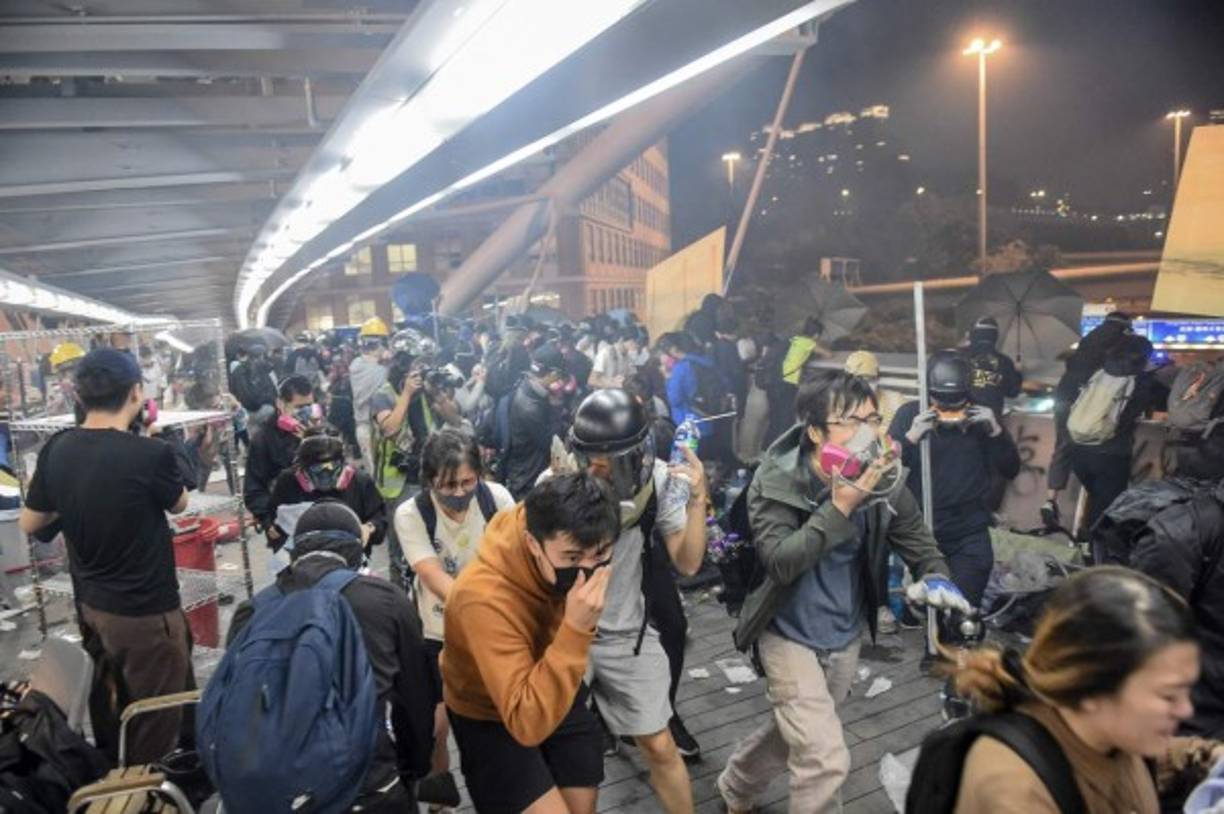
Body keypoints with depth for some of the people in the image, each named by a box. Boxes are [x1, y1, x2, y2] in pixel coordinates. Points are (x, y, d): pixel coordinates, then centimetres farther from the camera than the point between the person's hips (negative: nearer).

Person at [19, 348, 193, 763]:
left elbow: (29, 523, 8)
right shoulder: (151, 454, -25)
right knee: (154, 722, 9)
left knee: (108, 708, 26)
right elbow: (179, 504, -3)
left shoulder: (56, 450, -5)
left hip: (89, 604, 8)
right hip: (145, 612, -7)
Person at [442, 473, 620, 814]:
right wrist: (575, 629, -50)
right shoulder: (485, 599, -41)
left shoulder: (561, 538, -23)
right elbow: (528, 723, -42)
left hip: (558, 693, 5)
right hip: (489, 716, -5)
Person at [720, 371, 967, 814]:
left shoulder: (884, 482, -14)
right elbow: (780, 562, -31)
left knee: (794, 731, 24)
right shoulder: (774, 481, -23)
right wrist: (841, 506, -37)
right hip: (791, 635, -5)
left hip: (845, 637, 5)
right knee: (827, 759, -13)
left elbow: (919, 544, -4)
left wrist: (936, 578, -26)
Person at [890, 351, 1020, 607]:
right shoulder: (909, 414, -1)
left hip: (969, 538, 1)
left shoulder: (980, 417, 5)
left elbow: (1011, 470, 2)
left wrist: (996, 431, -13)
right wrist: (911, 437, -23)